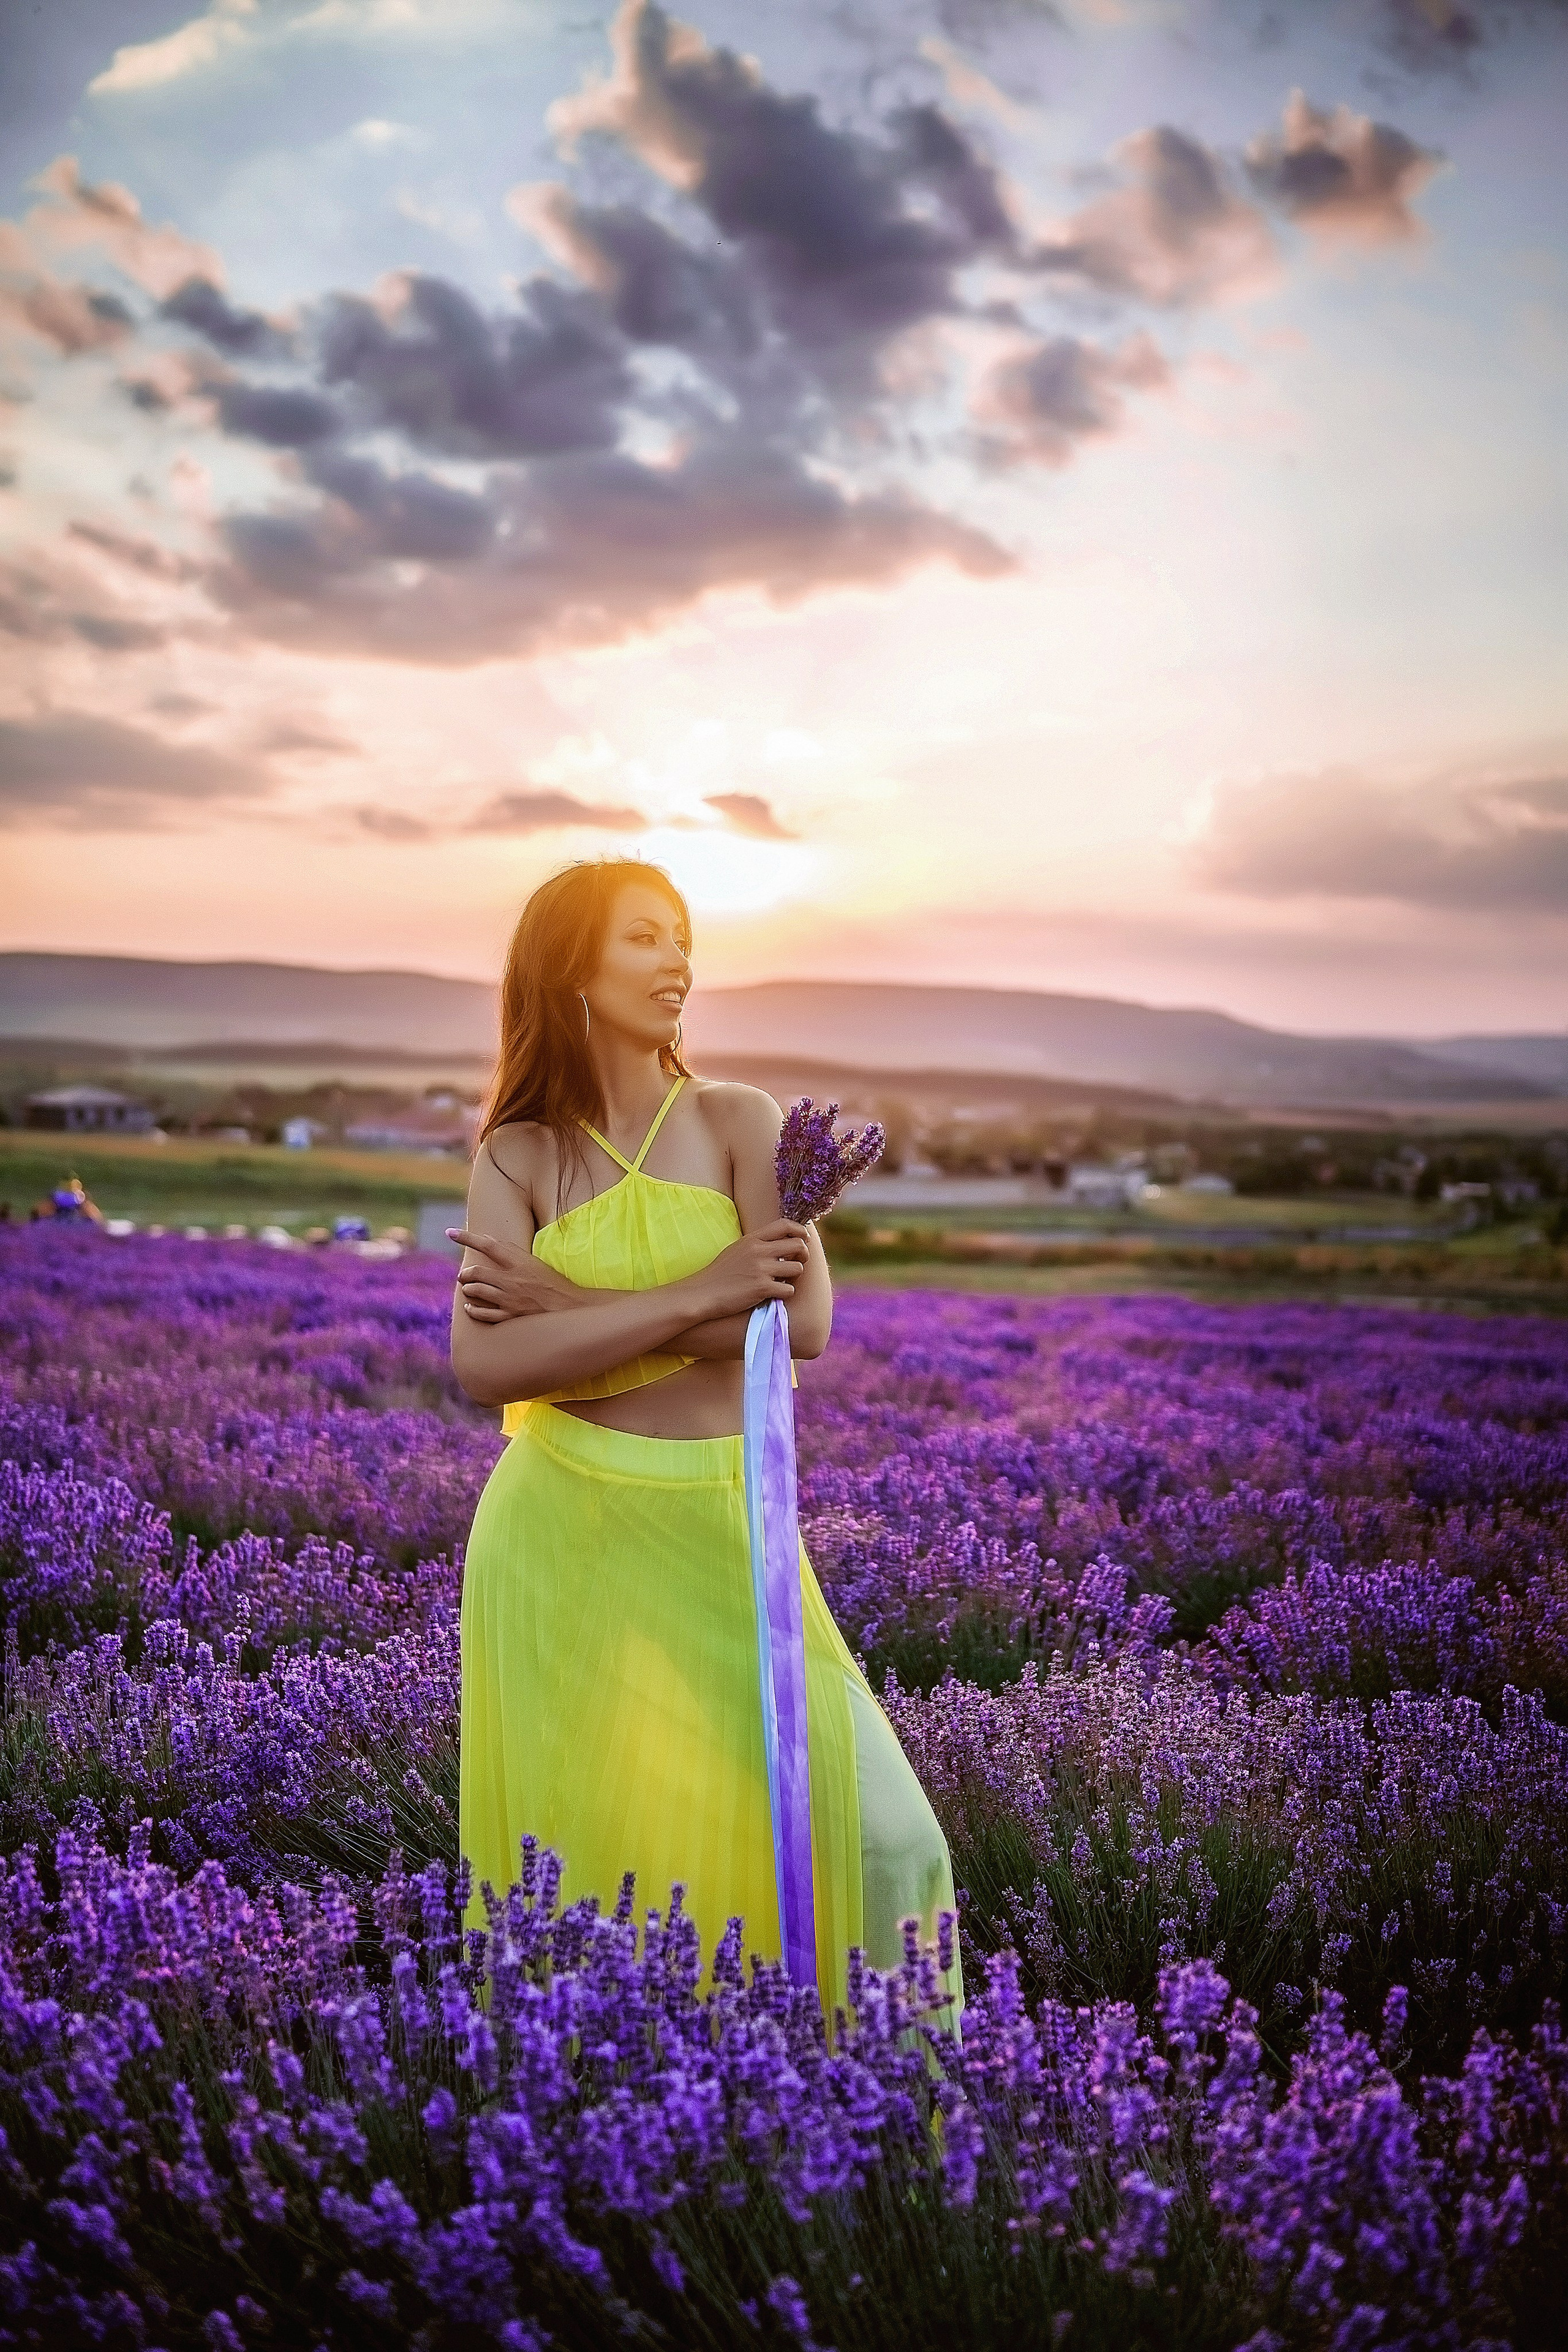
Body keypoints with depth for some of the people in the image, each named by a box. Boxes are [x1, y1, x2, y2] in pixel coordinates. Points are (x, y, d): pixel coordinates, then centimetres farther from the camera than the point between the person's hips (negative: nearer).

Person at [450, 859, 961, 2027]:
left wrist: (576, 1306, -14)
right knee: (585, 1851, 5)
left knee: (875, 1833, -4)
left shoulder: (741, 1121, 2)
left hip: (723, 1534, 0)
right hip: (566, 1539, 0)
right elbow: (484, 1363, -14)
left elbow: (803, 1322, -13)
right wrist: (695, 1294, -20)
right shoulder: (517, 1156, 2)